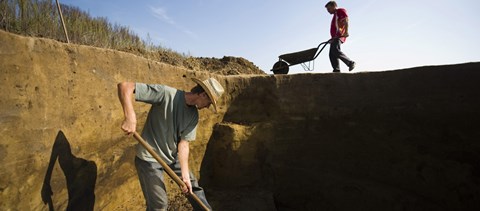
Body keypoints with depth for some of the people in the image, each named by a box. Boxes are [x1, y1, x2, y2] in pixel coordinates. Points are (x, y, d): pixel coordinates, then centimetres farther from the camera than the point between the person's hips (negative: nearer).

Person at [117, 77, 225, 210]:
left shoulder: (193, 115, -6)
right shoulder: (166, 93, -25)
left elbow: (183, 143, -8)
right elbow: (125, 86, -27)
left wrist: (185, 175, -15)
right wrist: (130, 117, -40)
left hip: (173, 156, 7)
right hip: (150, 158, -6)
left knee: (193, 186, 17)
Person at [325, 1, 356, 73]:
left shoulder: (341, 11, 5)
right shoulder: (335, 15, 32)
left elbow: (346, 20, -10)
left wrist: (346, 32, -24)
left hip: (339, 36, -10)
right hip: (335, 37, 10)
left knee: (336, 51, -25)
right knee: (332, 55, -3)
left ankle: (350, 63, -16)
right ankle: (336, 70, -9)